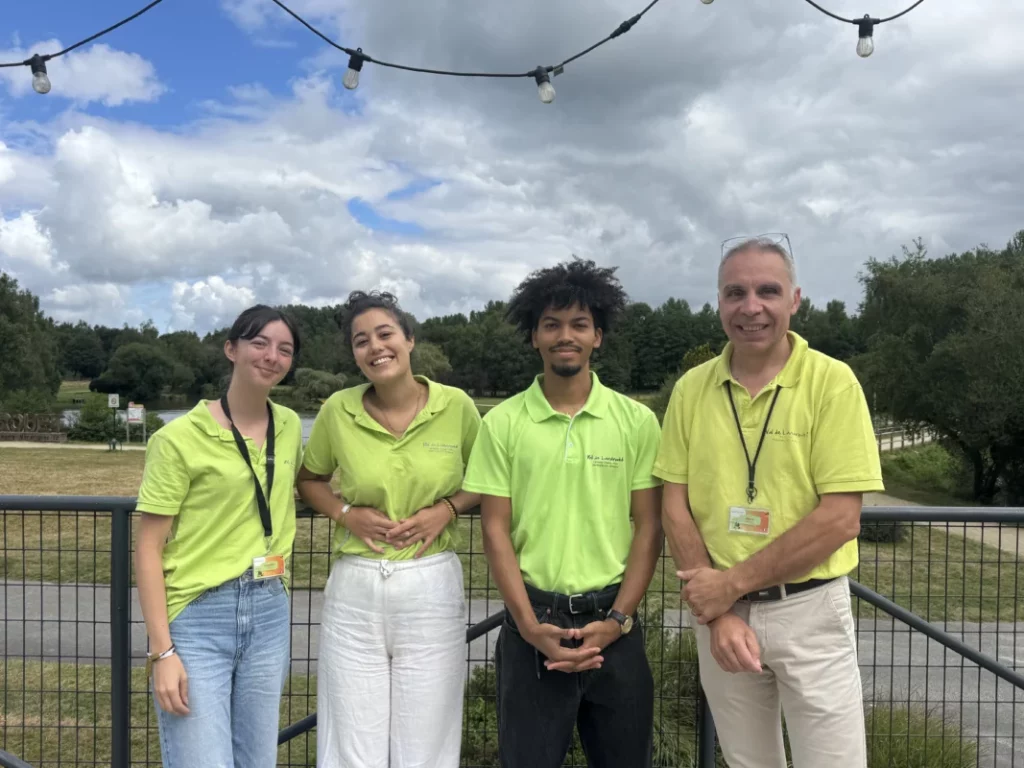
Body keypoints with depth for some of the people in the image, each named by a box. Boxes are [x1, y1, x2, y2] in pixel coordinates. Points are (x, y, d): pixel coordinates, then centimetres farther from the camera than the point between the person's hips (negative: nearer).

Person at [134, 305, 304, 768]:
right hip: (197, 617, -5)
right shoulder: (180, 438, -8)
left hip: (270, 615, 5)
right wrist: (162, 651, -13)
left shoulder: (290, 426, 7)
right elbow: (148, 549, -8)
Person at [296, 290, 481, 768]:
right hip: (354, 589, 1)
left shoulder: (456, 406, -5)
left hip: (432, 587, 0)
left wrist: (448, 509, -9)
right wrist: (346, 513, -6)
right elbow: (309, 479, 13)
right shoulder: (337, 410, -3)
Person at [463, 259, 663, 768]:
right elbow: (495, 530, -2)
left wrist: (616, 621, -8)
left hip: (613, 621, 1)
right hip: (532, 620, 0)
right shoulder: (503, 422, -1)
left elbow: (648, 527, 0)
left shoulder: (636, 420, 0)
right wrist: (529, 626, -9)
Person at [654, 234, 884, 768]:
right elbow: (675, 507, 0)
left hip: (809, 611, -3)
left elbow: (840, 519, -15)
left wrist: (732, 583, -16)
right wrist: (717, 611, -10)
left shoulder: (832, 382, -10)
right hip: (718, 610, 3)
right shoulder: (691, 388, 0)